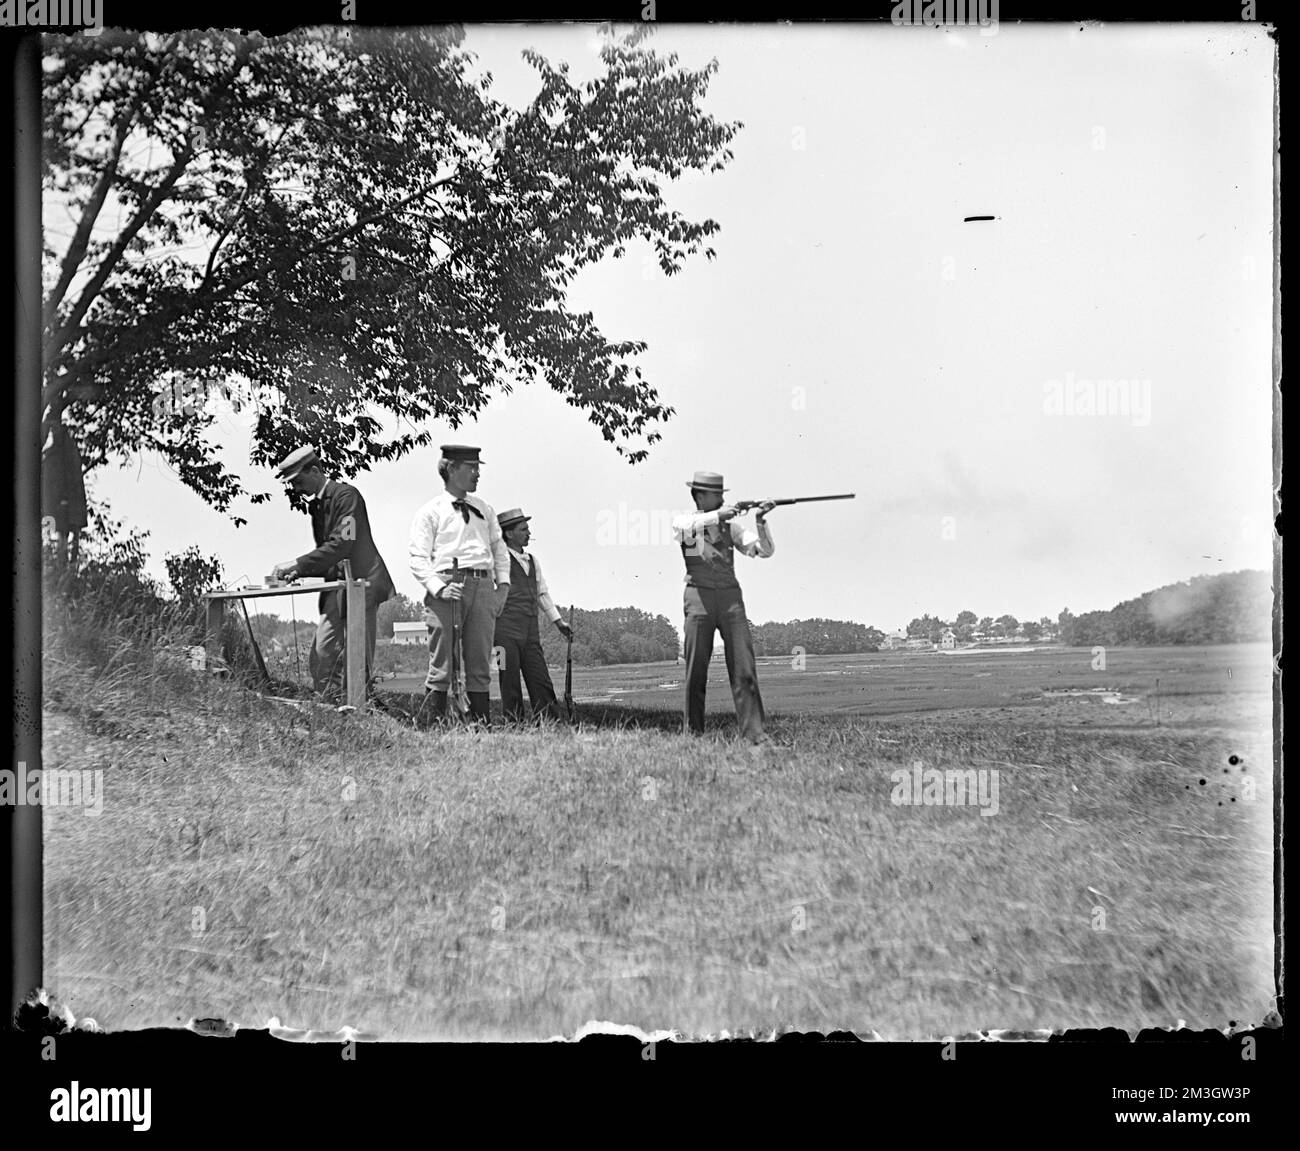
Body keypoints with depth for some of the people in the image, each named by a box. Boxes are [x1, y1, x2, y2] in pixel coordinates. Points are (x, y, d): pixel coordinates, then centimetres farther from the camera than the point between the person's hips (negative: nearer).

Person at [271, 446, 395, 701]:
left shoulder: (346, 495, -9)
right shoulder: (316, 504, 18)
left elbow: (340, 546, -18)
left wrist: (297, 565, -18)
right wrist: (298, 572, 5)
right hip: (336, 586, 8)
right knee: (322, 654, -2)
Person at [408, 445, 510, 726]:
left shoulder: (484, 510, 20)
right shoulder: (430, 512, 3)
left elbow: (499, 547, 24)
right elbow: (418, 559, -2)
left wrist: (503, 583, 9)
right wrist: (439, 588, -16)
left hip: (483, 587, 5)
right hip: (448, 588, -5)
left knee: (480, 663, 6)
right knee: (442, 662, -5)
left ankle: (484, 722, 9)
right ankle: (436, 722, -2)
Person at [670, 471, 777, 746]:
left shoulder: (731, 525, 15)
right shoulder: (683, 522, 7)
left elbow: (764, 550, 8)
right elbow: (686, 529, -19)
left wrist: (760, 521, -7)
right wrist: (717, 515, -22)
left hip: (731, 597, 2)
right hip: (699, 597, -2)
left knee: (744, 668, -7)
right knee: (696, 670, 0)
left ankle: (755, 732, -11)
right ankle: (694, 731, 11)